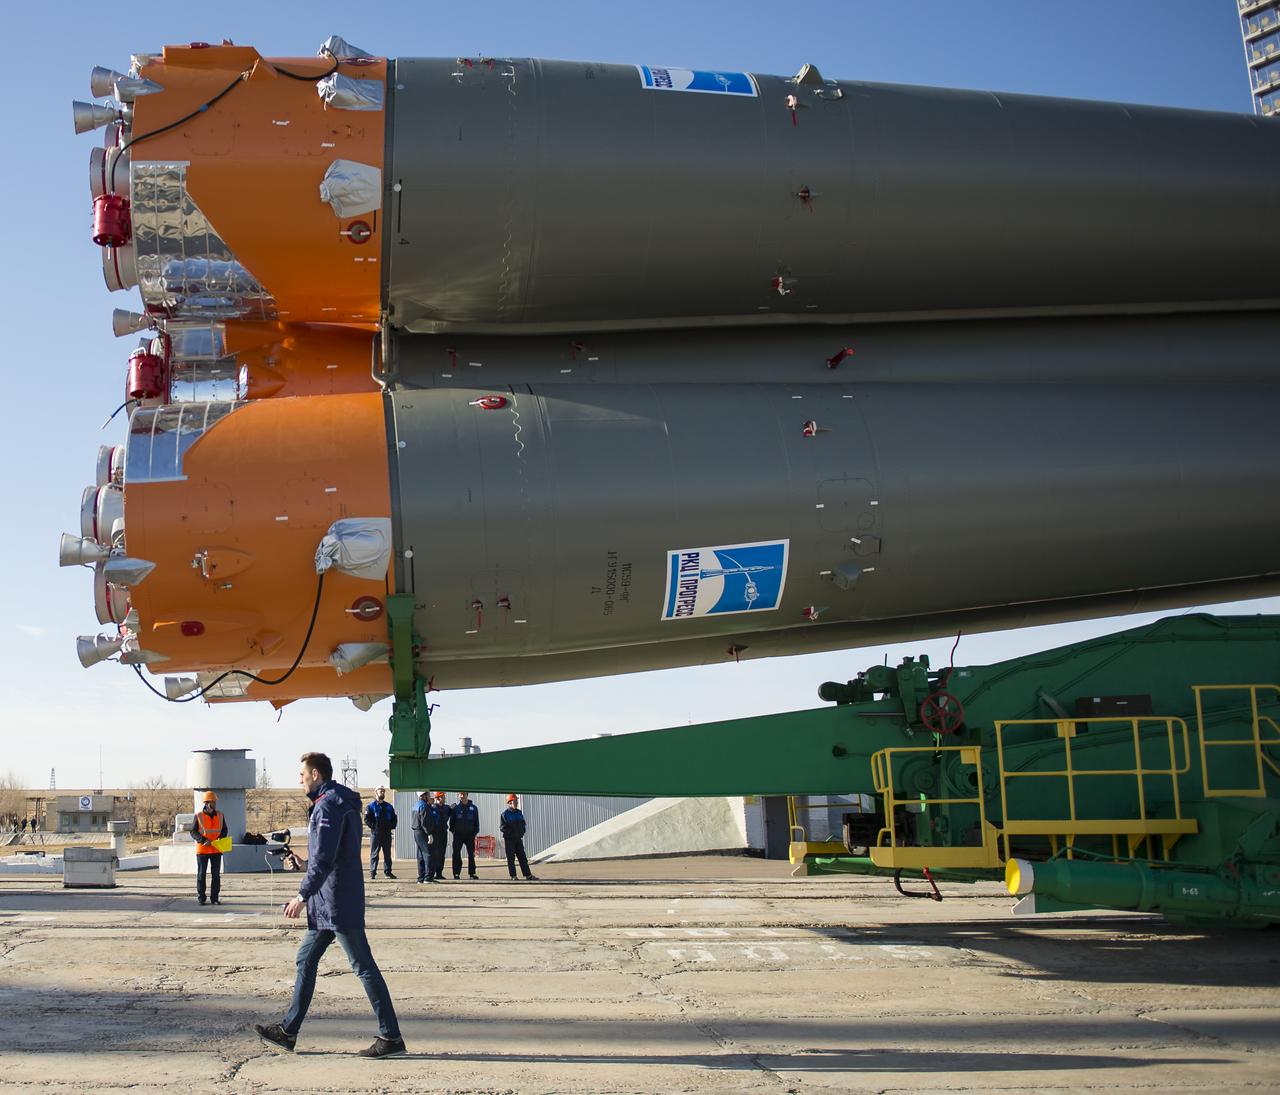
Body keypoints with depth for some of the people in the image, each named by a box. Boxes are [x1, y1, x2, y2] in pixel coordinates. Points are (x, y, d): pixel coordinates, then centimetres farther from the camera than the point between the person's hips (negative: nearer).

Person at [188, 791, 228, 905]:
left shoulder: (220, 815, 4)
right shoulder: (198, 816, -7)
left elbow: (224, 830, 14)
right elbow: (193, 831, -4)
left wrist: (221, 839, -6)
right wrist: (204, 840, -17)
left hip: (216, 849, 3)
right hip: (202, 849, -3)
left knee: (216, 875, 3)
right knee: (201, 874, 2)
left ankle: (214, 898, 10)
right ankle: (201, 898, 9)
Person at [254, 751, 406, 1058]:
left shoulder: (329, 806, -16)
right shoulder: (341, 803, 16)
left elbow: (323, 860, -22)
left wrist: (302, 897, -17)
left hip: (338, 904, -11)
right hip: (328, 906, 11)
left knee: (363, 966, -6)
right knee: (305, 960, 15)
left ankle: (391, 1036, -1)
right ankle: (288, 1031, 23)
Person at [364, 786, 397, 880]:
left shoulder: (389, 806, 14)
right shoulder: (371, 806, 0)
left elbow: (394, 818, 18)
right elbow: (367, 819, -6)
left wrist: (392, 826, 3)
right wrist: (373, 826, -15)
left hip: (387, 833, 4)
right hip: (375, 833, -4)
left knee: (387, 854, 8)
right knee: (374, 854, -2)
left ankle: (388, 872, 14)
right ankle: (372, 873, 0)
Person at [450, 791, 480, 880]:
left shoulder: (473, 808, 7)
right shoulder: (456, 808, 6)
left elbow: (476, 822, 9)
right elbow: (452, 822, 10)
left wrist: (475, 833, 1)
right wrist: (453, 830, -2)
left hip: (470, 834, 0)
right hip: (458, 835, 0)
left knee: (471, 854, 1)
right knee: (456, 854, -3)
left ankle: (472, 873, 7)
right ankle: (456, 873, 2)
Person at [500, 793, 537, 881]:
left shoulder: (519, 813, 12)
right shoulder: (505, 814, -8)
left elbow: (523, 824, 21)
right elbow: (502, 826, -11)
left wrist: (522, 831, 6)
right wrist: (510, 832, -16)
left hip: (518, 838, 6)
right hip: (509, 839, -6)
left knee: (523, 857, 4)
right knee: (511, 858, -1)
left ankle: (528, 875, 4)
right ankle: (513, 876, 4)